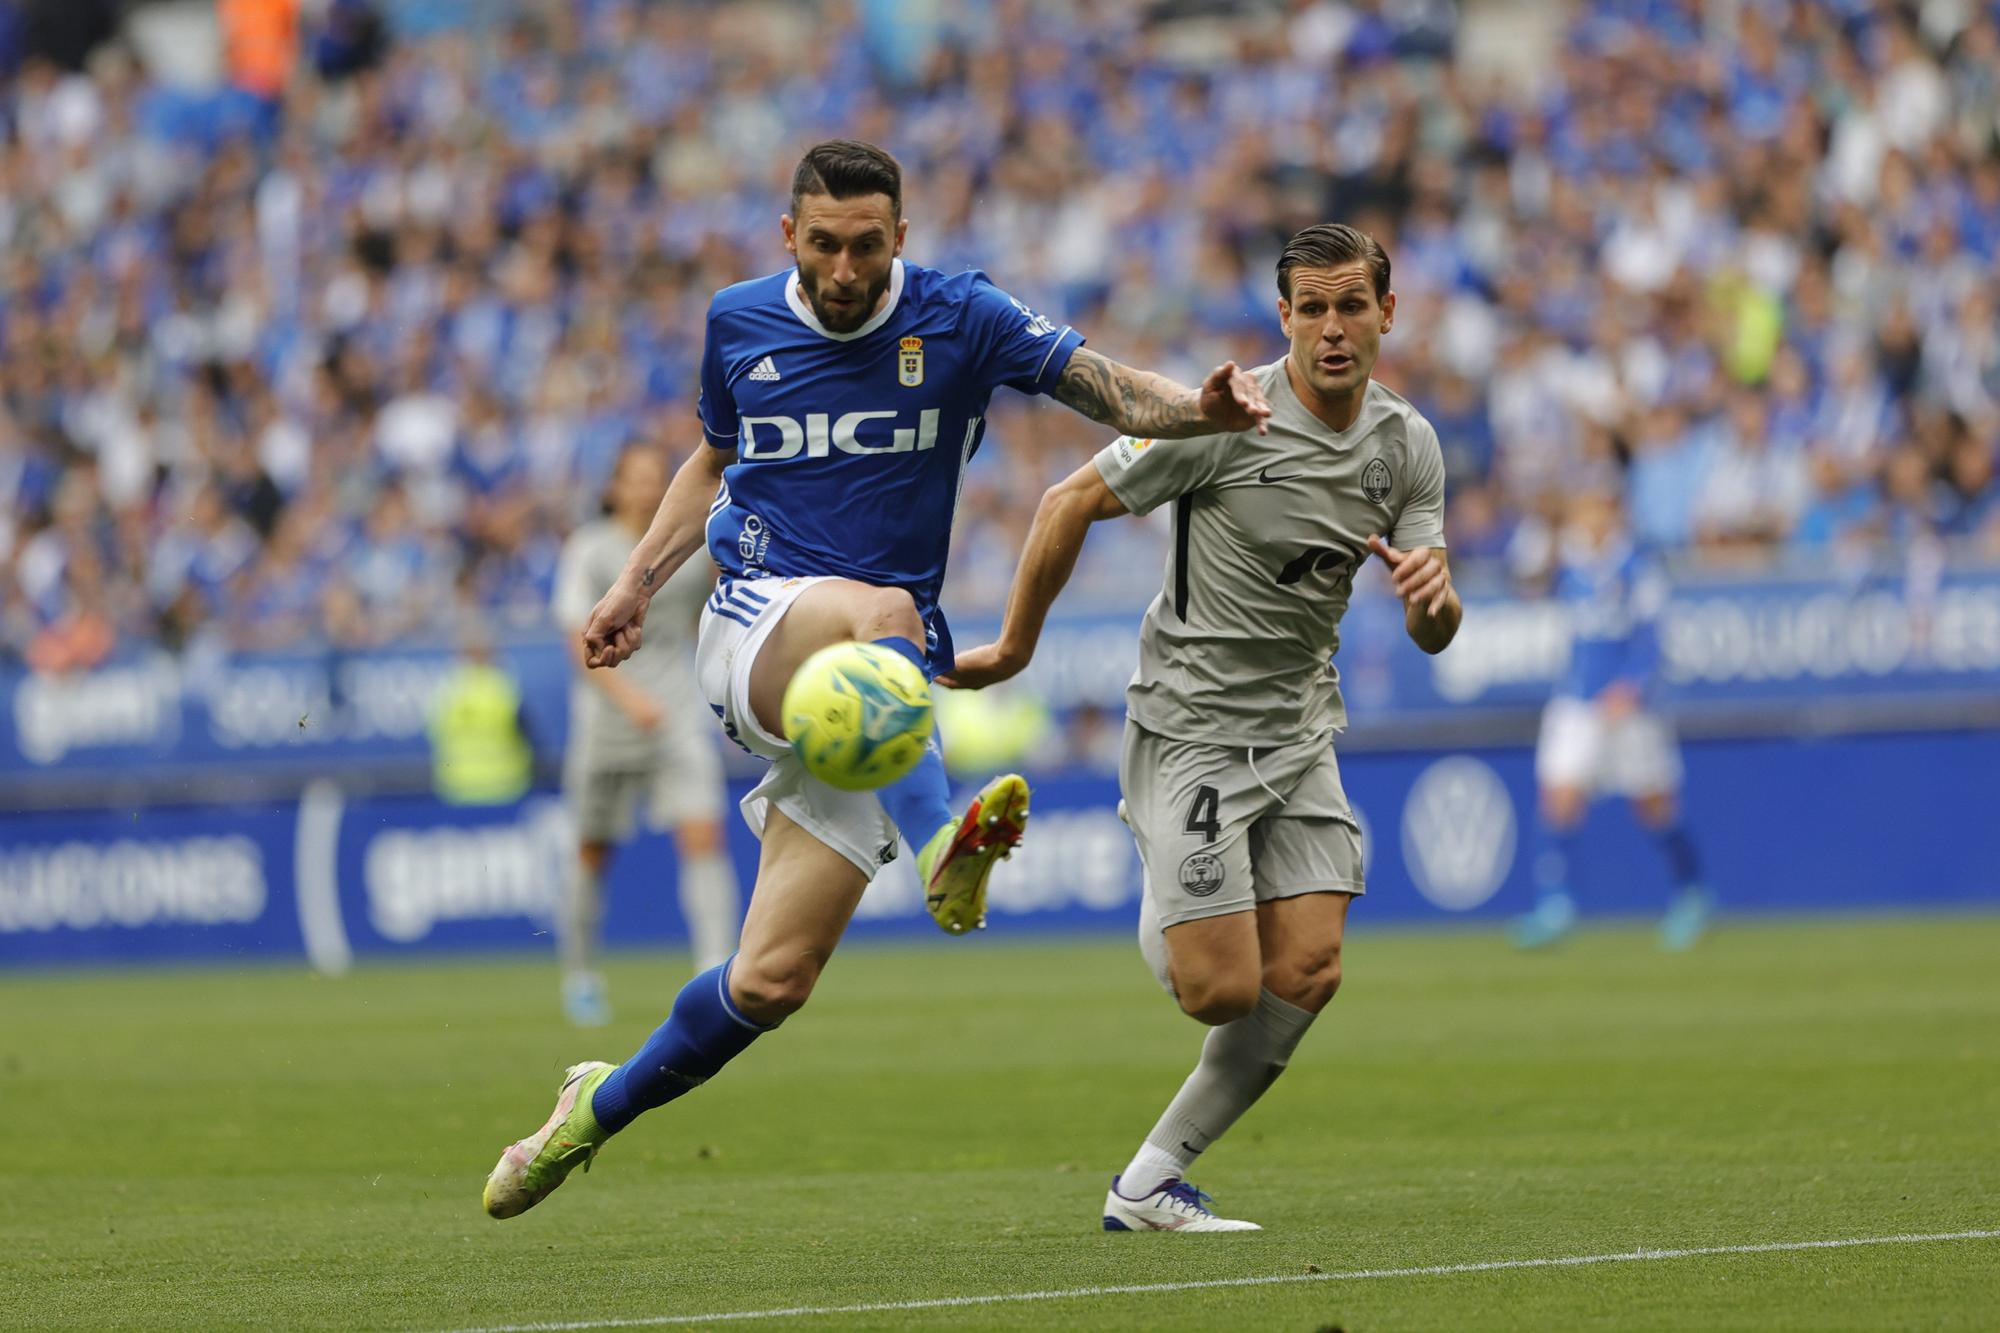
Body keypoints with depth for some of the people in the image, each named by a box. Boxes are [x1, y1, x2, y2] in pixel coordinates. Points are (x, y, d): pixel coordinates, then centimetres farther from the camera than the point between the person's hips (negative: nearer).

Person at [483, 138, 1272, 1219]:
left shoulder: (957, 319, -2)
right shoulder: (738, 321, 6)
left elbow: (1114, 393, -11)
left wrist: (1202, 410, -32)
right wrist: (637, 581, 15)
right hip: (754, 627, 0)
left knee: (770, 984, -7)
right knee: (883, 613, -38)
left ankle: (600, 1109, 19)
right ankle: (940, 843, -62)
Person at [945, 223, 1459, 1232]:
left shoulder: (1407, 446, 2)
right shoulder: (1225, 418, -16)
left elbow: (1432, 634, 2)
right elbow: (1071, 503, -7)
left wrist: (1432, 591, -22)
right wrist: (1014, 648, -2)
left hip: (1299, 731, 6)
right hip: (1190, 724, -6)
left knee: (1306, 975, -6)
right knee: (1221, 991, -14)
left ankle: (1148, 1184, 8)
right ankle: (1157, 918, 24)